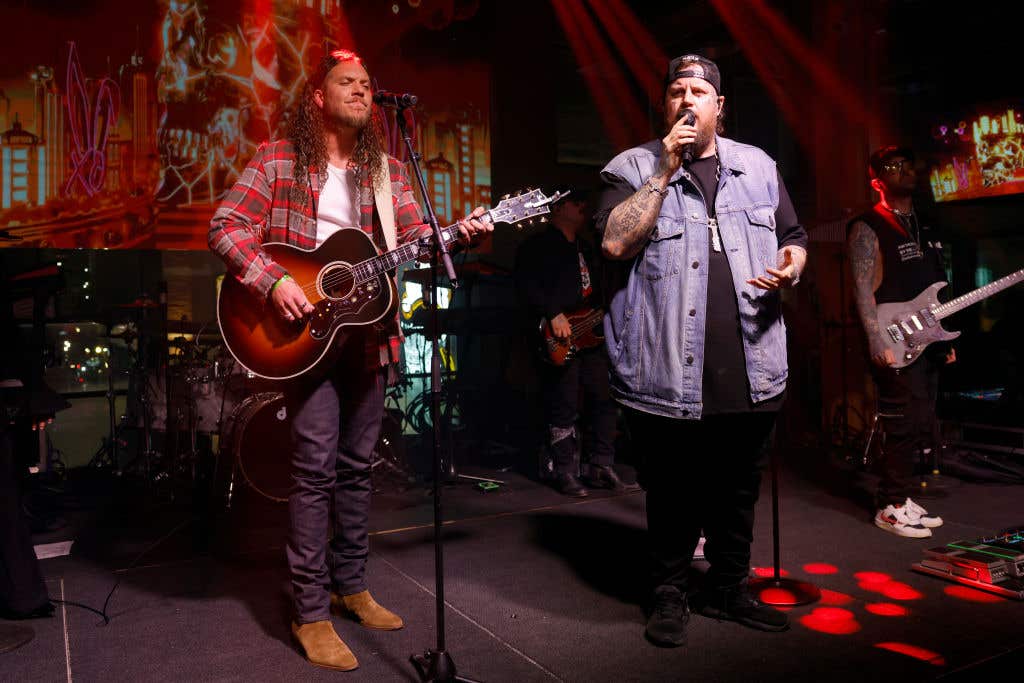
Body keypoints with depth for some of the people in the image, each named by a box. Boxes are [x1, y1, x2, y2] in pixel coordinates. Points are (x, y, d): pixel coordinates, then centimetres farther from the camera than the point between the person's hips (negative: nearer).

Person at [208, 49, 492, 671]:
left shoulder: (387, 170, 12)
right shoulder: (279, 160, 1)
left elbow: (417, 237, 7)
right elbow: (227, 226, -5)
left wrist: (461, 234, -12)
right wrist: (273, 281, -18)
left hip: (368, 331, 5)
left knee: (357, 464, 12)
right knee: (316, 467, -6)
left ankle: (351, 585, 28)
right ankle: (312, 613, 6)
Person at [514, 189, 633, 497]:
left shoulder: (585, 247, 25)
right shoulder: (537, 246, -1)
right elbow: (526, 285, -14)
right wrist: (553, 315, -21)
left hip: (589, 334, 8)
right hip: (559, 339, -8)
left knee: (605, 401, 6)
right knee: (564, 408, -5)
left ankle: (601, 468, 16)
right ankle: (565, 473, 6)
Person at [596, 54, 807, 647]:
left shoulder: (759, 166, 14)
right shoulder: (634, 168, 2)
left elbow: (794, 238, 19)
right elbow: (616, 243, -13)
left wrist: (792, 266, -3)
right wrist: (664, 171, -13)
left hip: (750, 369, 4)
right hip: (670, 375, -4)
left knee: (739, 489, 16)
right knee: (673, 494, 9)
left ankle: (729, 589, 35)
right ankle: (671, 595, 28)